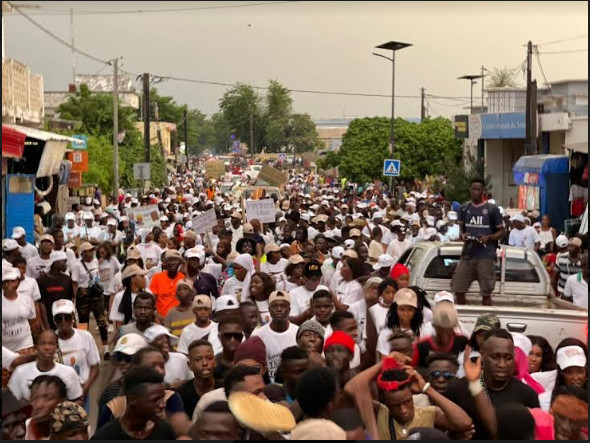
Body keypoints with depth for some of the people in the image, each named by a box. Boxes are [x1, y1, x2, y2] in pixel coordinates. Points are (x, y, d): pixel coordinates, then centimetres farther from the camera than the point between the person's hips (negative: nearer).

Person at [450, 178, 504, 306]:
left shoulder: (492, 209, -1)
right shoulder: (464, 208, 9)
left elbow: (501, 231, 4)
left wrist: (488, 238, -14)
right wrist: (462, 235, -5)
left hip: (486, 256, -3)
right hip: (467, 254, 4)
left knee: (486, 292, 1)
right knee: (458, 290, 2)